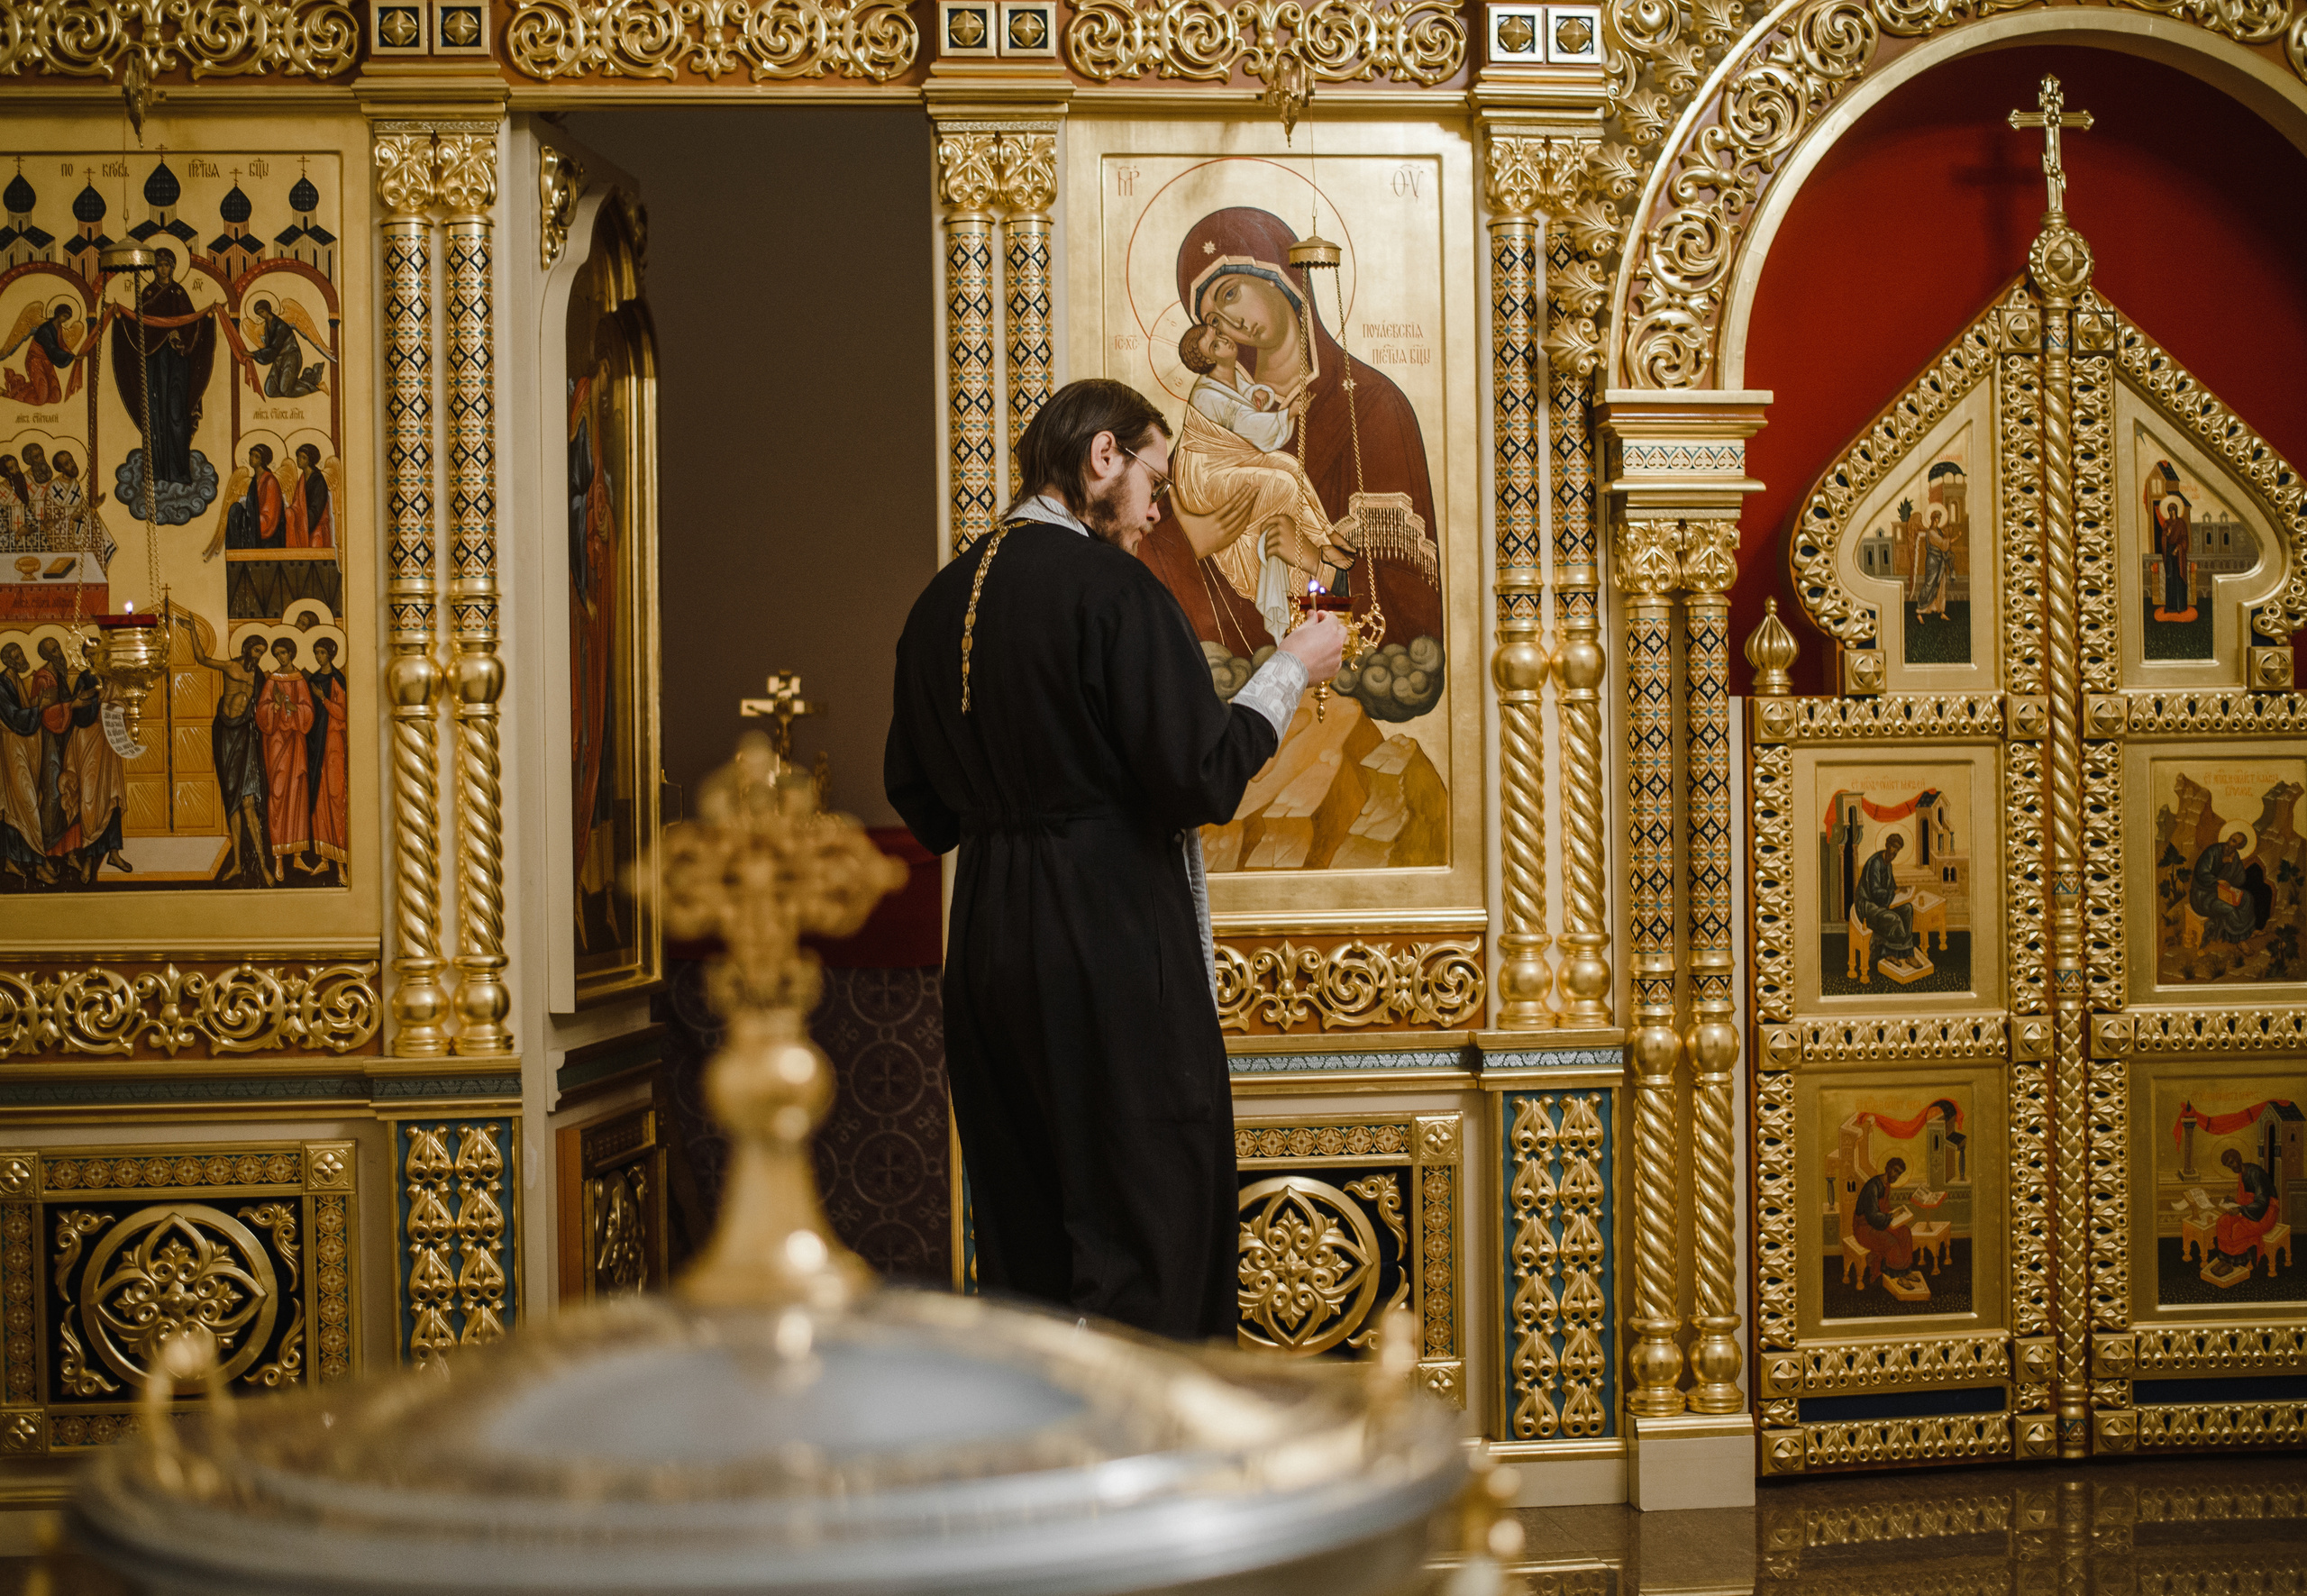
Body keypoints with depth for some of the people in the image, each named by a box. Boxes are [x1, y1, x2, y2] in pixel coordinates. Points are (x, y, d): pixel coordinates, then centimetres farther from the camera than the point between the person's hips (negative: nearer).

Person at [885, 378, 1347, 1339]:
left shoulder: (943, 602, 8)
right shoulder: (1114, 589, -13)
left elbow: (921, 802, 15)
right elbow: (1200, 778, -16)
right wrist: (1288, 674, -3)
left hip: (988, 945, 7)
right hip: (1116, 946, -7)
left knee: (1020, 1232, 15)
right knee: (1145, 1228, 0)